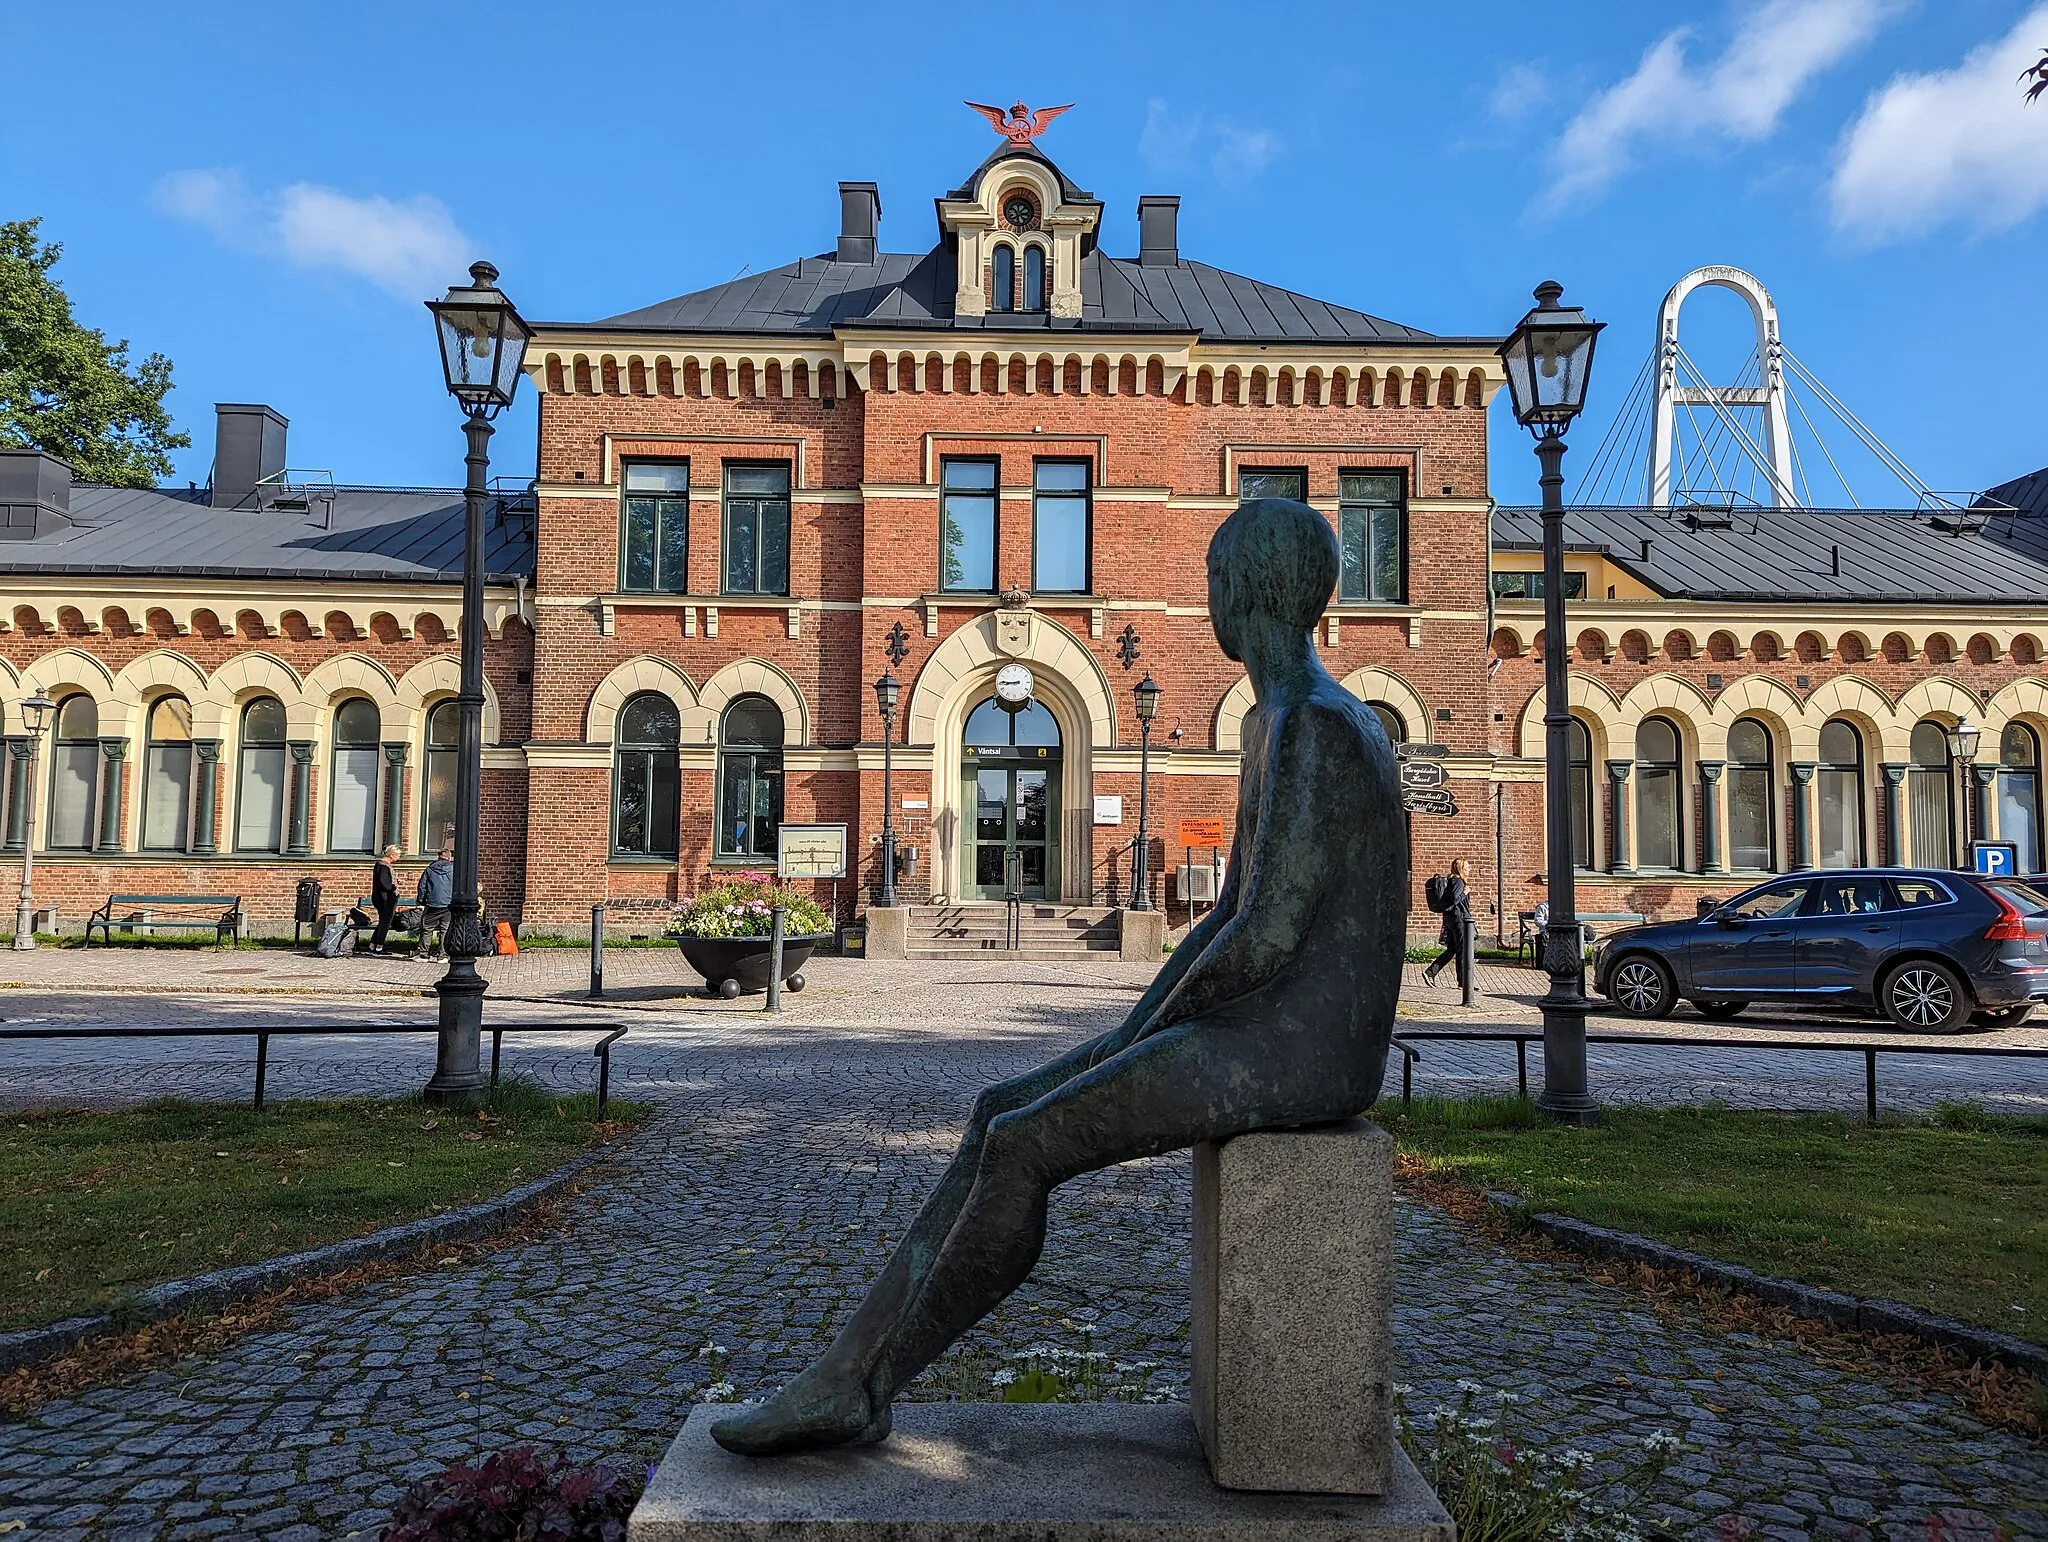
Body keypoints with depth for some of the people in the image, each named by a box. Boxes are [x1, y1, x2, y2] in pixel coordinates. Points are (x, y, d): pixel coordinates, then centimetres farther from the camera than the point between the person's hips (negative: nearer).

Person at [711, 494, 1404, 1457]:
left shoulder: (1314, 727, -18)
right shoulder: (1280, 723, 17)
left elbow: (1266, 939, -23)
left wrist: (1155, 1029, -6)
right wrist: (1123, 1042, 9)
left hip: (1298, 1048, -10)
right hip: (1265, 1035, 10)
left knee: (1017, 1148, -11)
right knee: (1000, 1113, 3)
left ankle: (872, 1381, 9)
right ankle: (845, 1376, 6)